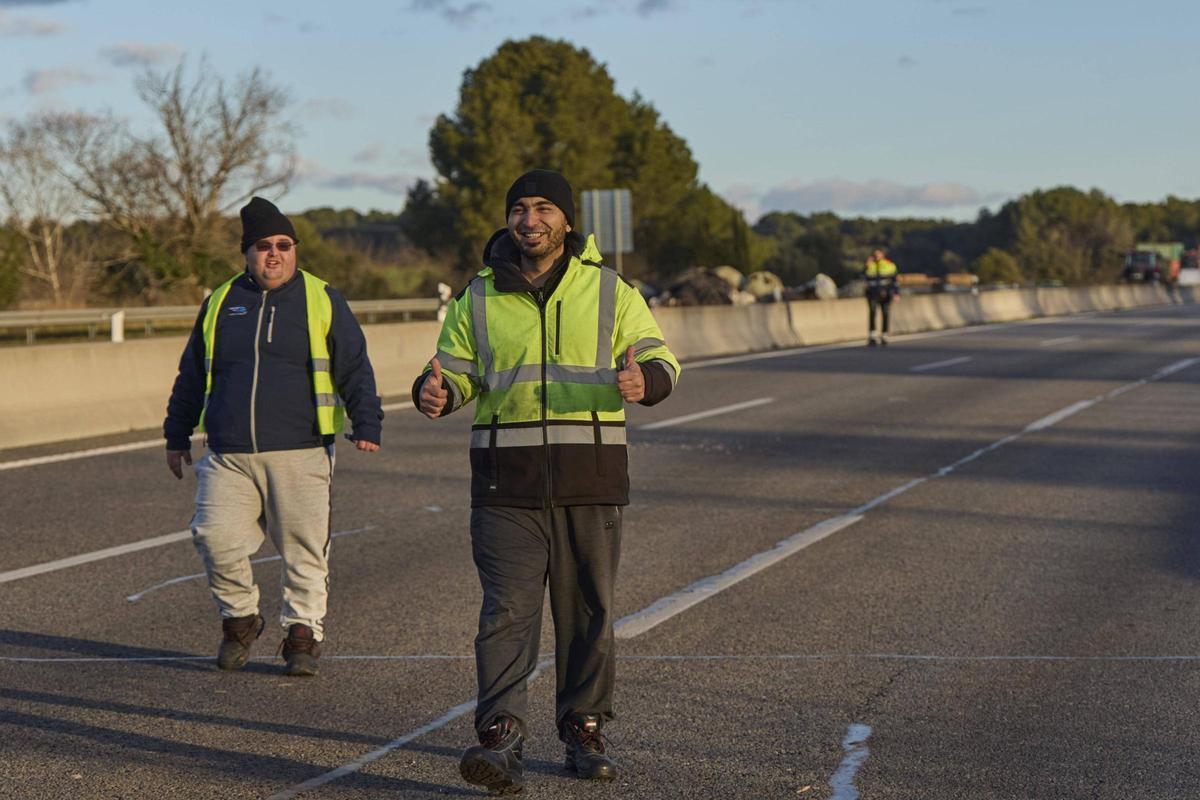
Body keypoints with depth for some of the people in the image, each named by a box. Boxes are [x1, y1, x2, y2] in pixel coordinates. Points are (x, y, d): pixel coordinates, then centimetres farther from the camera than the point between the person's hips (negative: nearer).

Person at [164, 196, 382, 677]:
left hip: (300, 456, -2)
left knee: (304, 550, -2)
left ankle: (302, 633, 13)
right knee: (215, 538, -10)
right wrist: (177, 436, 25)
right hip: (228, 457, 2)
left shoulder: (322, 302, 7)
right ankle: (239, 619, 13)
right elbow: (191, 376, 23)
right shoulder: (219, 304, 14)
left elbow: (355, 371, 5)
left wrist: (366, 426, -6)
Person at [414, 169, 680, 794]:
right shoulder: (478, 298, 9)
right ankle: (500, 737, -17)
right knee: (507, 607, -11)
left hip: (590, 482, 1)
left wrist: (643, 381, -22)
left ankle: (584, 731, 19)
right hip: (507, 483, 0)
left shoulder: (610, 292, 6)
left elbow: (660, 360, 2)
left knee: (588, 610, 7)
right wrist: (435, 393, -13)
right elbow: (457, 371, 12)